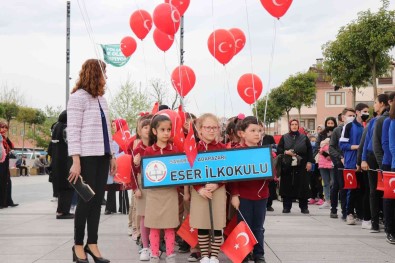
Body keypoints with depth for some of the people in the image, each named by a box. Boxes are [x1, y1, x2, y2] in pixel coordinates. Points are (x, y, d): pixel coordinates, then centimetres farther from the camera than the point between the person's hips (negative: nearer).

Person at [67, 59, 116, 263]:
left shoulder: (101, 99, 16)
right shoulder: (78, 97, -7)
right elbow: (73, 132, -12)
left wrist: (111, 156, 14)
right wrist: (76, 161, -18)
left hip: (101, 156, 7)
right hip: (87, 157, -7)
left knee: (97, 199, 6)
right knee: (86, 200, -2)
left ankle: (92, 243, 12)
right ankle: (78, 245, 10)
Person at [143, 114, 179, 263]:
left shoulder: (174, 150, 2)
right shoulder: (149, 151, 1)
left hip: (170, 191, 0)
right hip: (154, 192, 0)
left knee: (170, 226, 5)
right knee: (154, 226, 6)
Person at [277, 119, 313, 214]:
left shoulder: (304, 138, 9)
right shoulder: (284, 138, 9)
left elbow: (309, 150, 8)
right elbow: (279, 149, 8)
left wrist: (309, 162, 0)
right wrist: (285, 152, -10)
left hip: (301, 167, 0)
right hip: (287, 166, 0)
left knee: (302, 186, 0)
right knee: (287, 186, 0)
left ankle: (304, 207, 7)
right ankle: (286, 206, 8)